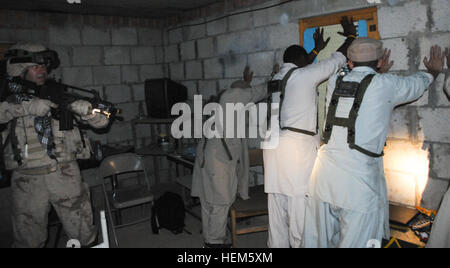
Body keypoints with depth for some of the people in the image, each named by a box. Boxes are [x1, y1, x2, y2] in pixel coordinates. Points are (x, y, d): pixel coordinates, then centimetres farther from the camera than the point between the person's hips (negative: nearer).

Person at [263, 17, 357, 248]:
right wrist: (351, 36, 25)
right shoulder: (305, 75, -4)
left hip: (274, 142, 8)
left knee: (277, 202, 11)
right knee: (300, 199, -1)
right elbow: (338, 59, 7)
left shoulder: (277, 78, 16)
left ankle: (277, 244, 20)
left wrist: (317, 49, 49)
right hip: (298, 144, -7)